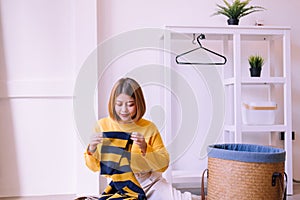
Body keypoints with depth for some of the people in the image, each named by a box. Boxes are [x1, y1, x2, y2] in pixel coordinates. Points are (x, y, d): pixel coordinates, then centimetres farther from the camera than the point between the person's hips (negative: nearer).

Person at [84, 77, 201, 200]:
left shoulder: (149, 128, -4)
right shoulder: (102, 125, -3)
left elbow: (163, 164, -4)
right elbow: (95, 166, 3)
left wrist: (145, 148, -21)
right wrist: (91, 150, -19)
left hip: (150, 181, -1)